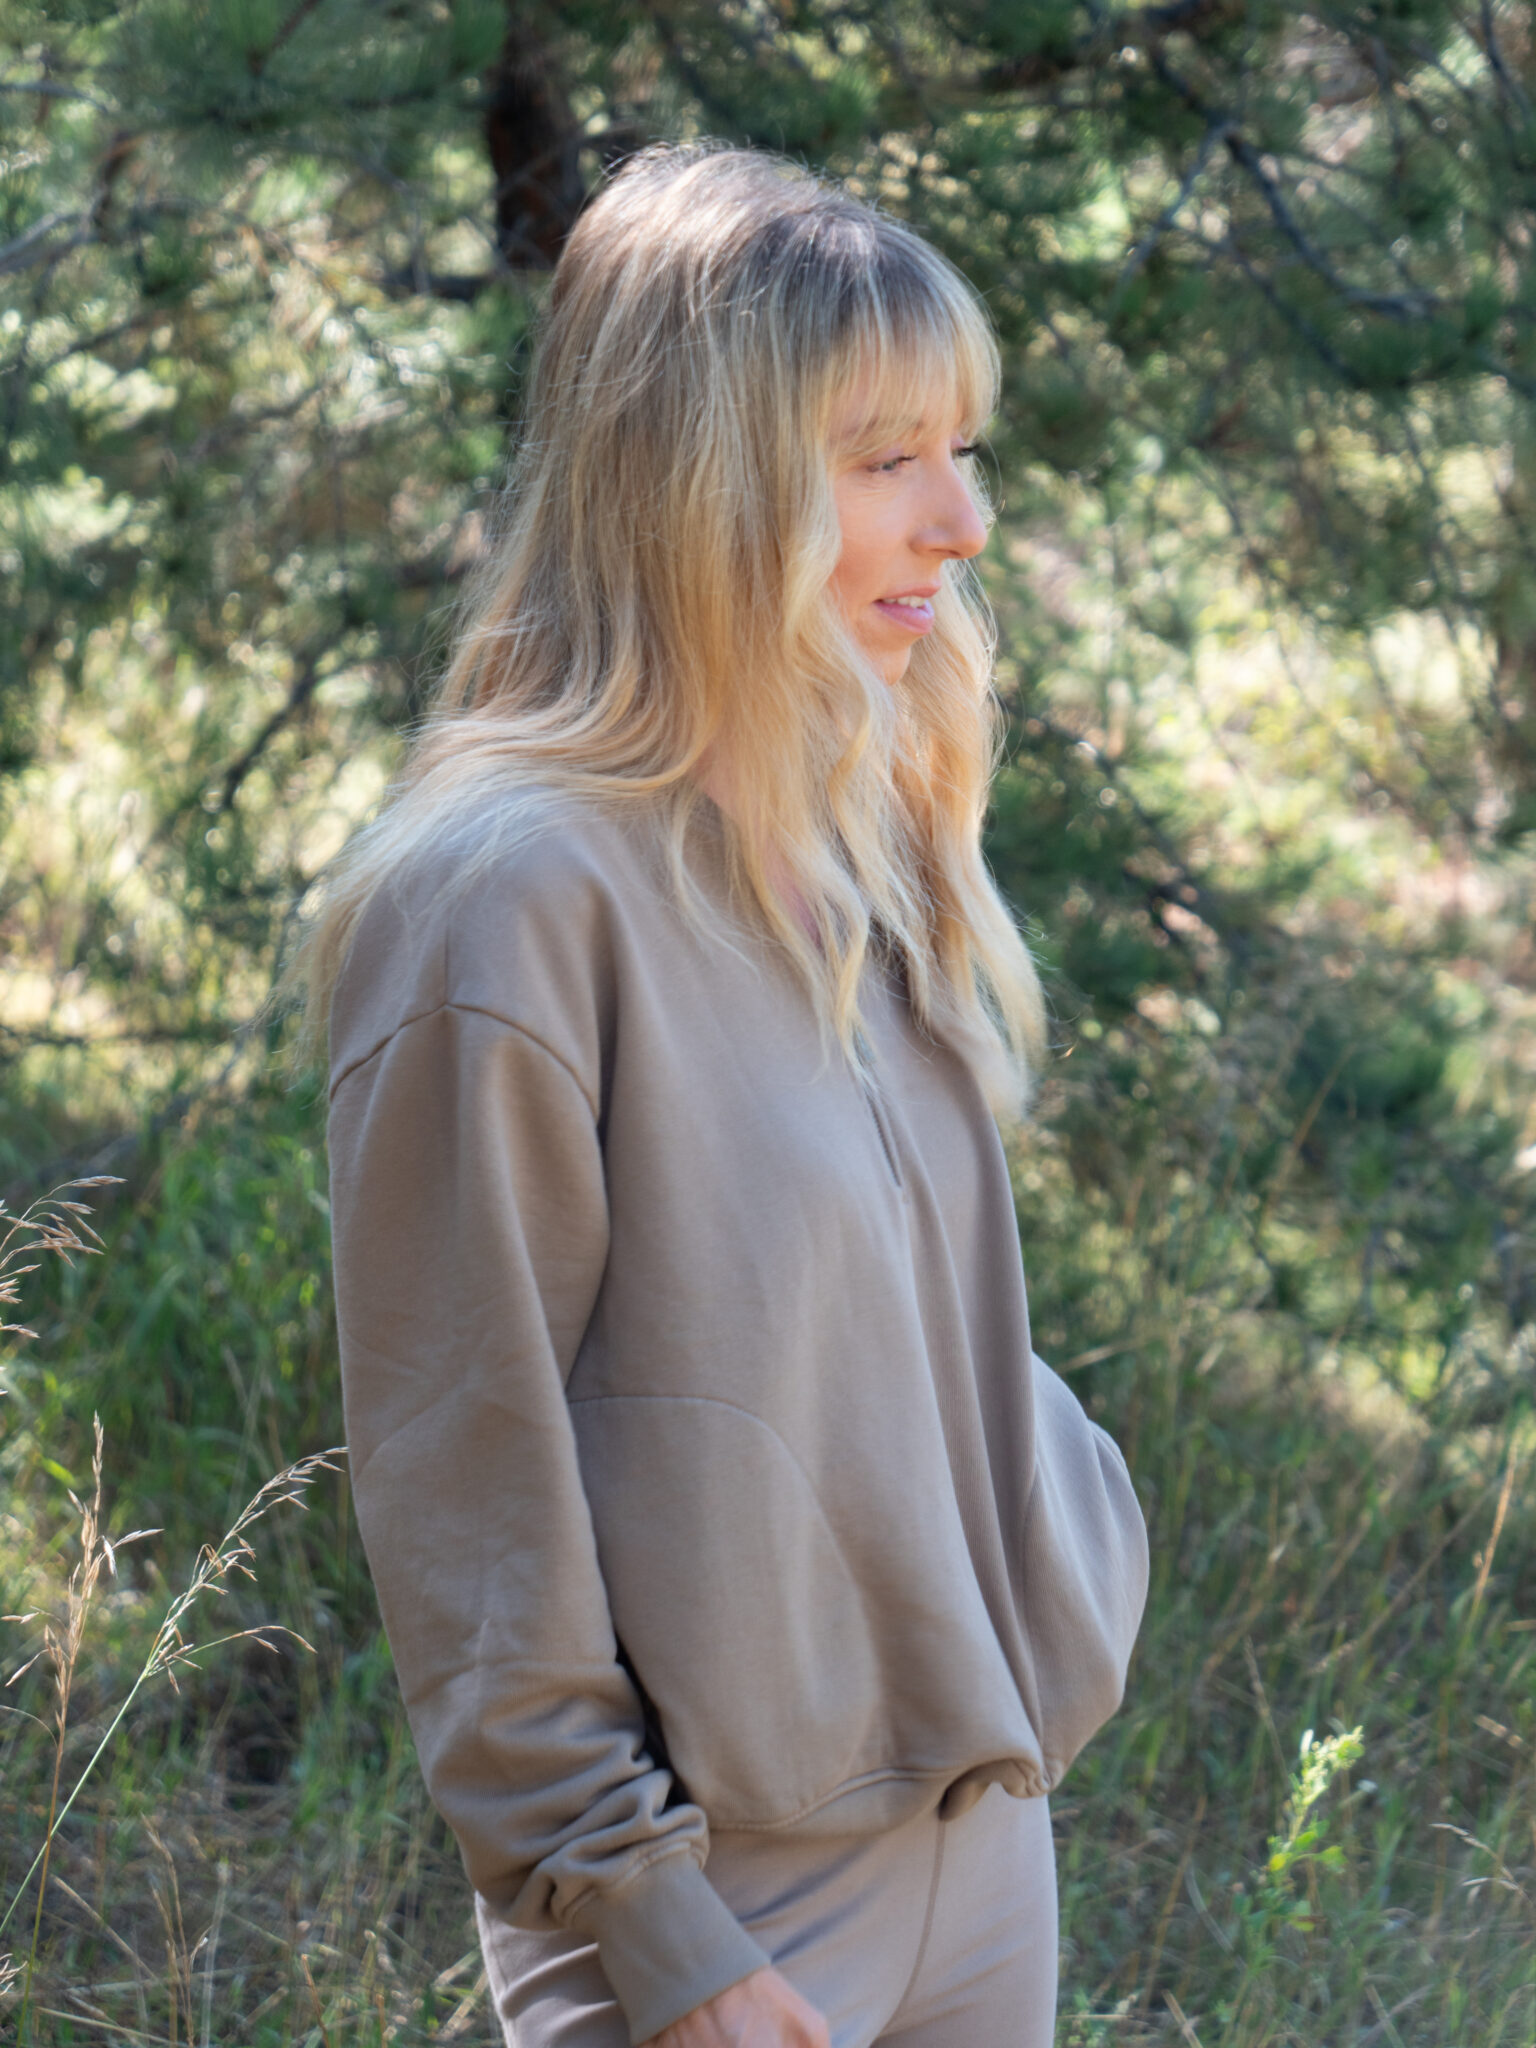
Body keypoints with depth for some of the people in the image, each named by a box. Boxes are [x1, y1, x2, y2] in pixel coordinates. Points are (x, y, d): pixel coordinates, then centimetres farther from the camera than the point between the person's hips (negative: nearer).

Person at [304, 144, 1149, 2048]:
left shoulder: (865, 846, 8)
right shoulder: (510, 896, -17)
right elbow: (465, 1488, -16)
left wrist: (1050, 1616, 10)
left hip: (983, 1816, 7)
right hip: (723, 1890, -7)